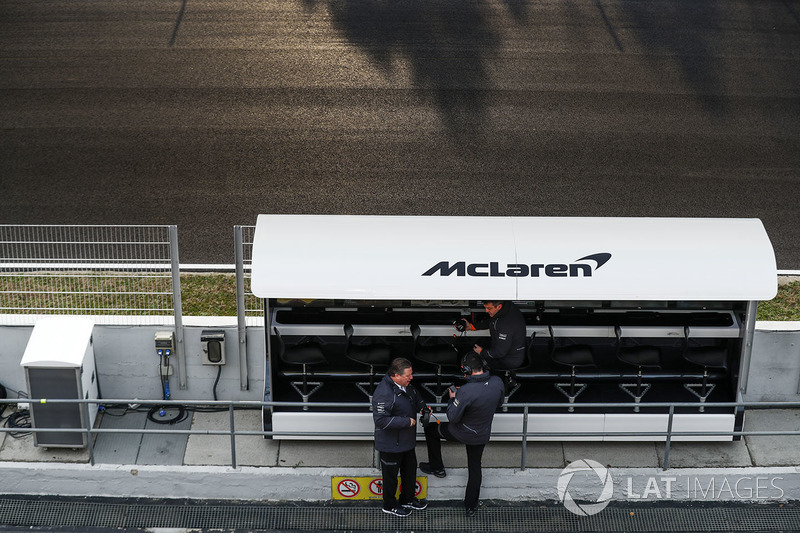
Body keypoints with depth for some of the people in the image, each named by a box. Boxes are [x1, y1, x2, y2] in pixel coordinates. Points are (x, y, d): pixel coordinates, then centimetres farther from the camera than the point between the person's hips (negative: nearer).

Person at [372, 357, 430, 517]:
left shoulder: (406, 385, -1)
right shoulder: (383, 393, -31)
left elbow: (416, 398, 21)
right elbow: (381, 420, -33)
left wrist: (423, 407, 4)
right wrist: (406, 421, -29)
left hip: (407, 440, 9)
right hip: (390, 444, -9)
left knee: (410, 468, 23)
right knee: (391, 474, 11)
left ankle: (407, 499, 45)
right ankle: (390, 506, 32)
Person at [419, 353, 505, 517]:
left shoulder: (465, 391, -35)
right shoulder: (497, 383, -16)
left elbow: (453, 417, -23)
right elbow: (498, 403, 5)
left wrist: (452, 399, -7)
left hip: (461, 433, -5)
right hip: (482, 435, 5)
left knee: (430, 429, 22)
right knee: (475, 467, 24)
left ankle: (437, 468, 37)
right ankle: (471, 506, 36)